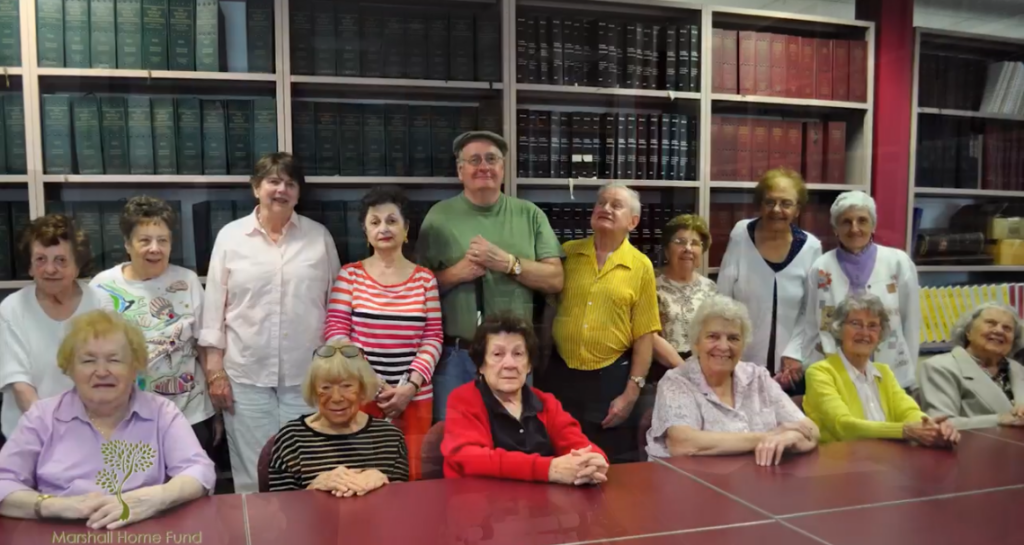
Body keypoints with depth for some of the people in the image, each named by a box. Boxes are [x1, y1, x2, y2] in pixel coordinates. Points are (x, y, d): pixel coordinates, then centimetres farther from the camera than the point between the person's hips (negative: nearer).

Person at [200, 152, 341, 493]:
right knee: (253, 473, 7)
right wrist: (214, 369, -2)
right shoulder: (230, 236, 2)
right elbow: (215, 306, 2)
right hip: (246, 374, 0)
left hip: (306, 374, 1)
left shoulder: (319, 236, 4)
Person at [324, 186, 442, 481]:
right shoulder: (350, 275, 2)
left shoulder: (424, 278, 5)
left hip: (415, 397, 1)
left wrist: (411, 385, -10)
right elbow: (335, 331, -3)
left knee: (412, 475, 7)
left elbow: (433, 338, 3)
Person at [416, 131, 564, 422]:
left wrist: (506, 262, -15)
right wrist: (456, 273, -16)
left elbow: (554, 280, -1)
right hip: (455, 355, -1)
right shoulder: (440, 216, 1)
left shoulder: (529, 214, 4)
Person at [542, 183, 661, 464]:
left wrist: (632, 392, -6)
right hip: (562, 374, 2)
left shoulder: (640, 266, -2)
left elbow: (644, 335, -2)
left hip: (612, 377, -1)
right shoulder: (567, 253, 4)